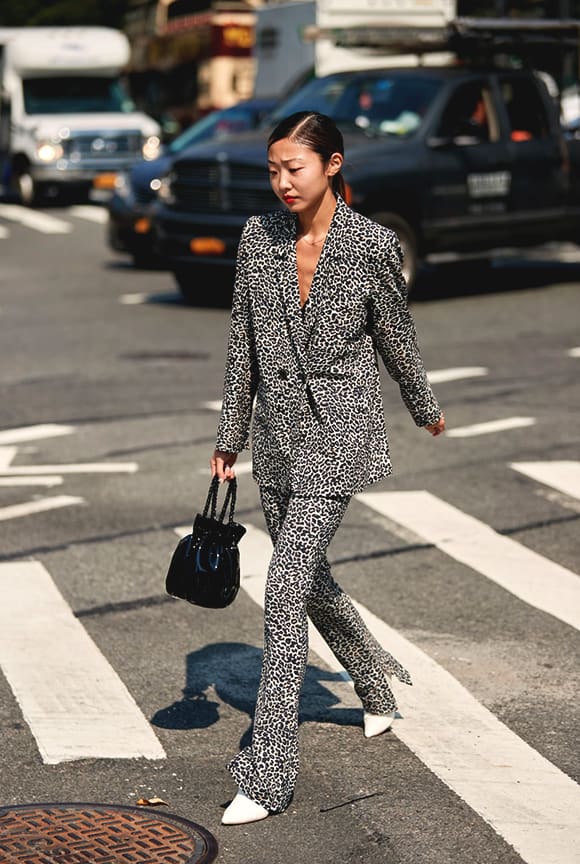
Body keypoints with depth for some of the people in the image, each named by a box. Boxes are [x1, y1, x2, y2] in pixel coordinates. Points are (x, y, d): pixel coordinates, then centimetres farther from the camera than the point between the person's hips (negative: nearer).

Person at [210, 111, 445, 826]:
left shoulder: (372, 244, -9)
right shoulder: (258, 238, 3)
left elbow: (396, 337, 6)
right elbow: (243, 343, 9)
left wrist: (425, 408, 18)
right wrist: (230, 435, 11)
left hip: (337, 431, -5)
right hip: (277, 432, 5)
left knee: (286, 588, -14)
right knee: (309, 578, 18)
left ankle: (267, 775, -10)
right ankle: (377, 681, 48)